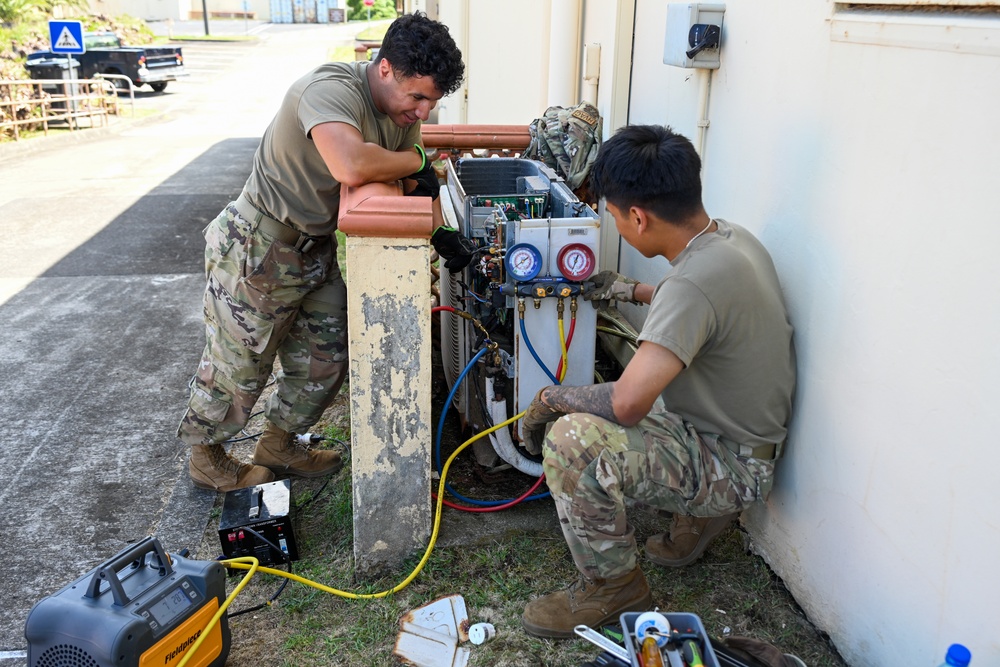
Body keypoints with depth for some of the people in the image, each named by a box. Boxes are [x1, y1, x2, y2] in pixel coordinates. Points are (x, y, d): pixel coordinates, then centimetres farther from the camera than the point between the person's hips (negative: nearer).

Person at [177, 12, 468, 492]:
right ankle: (205, 457, 31)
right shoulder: (330, 89, -29)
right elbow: (351, 167, -47)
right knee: (238, 364, 7)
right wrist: (414, 160, -28)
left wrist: (440, 229, -10)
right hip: (256, 249, -8)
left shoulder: (403, 109, -1)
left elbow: (418, 181, 8)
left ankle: (279, 445, 36)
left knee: (326, 358, 14)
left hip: (316, 249, 8)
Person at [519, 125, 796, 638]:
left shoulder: (695, 281, -32)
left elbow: (628, 402, -37)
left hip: (734, 465, -10)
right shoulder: (730, 237, -2)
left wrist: (550, 399, -19)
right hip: (745, 438, 10)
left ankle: (615, 588, -5)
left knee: (572, 438, -28)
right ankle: (702, 511, 24)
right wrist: (635, 292, 23)